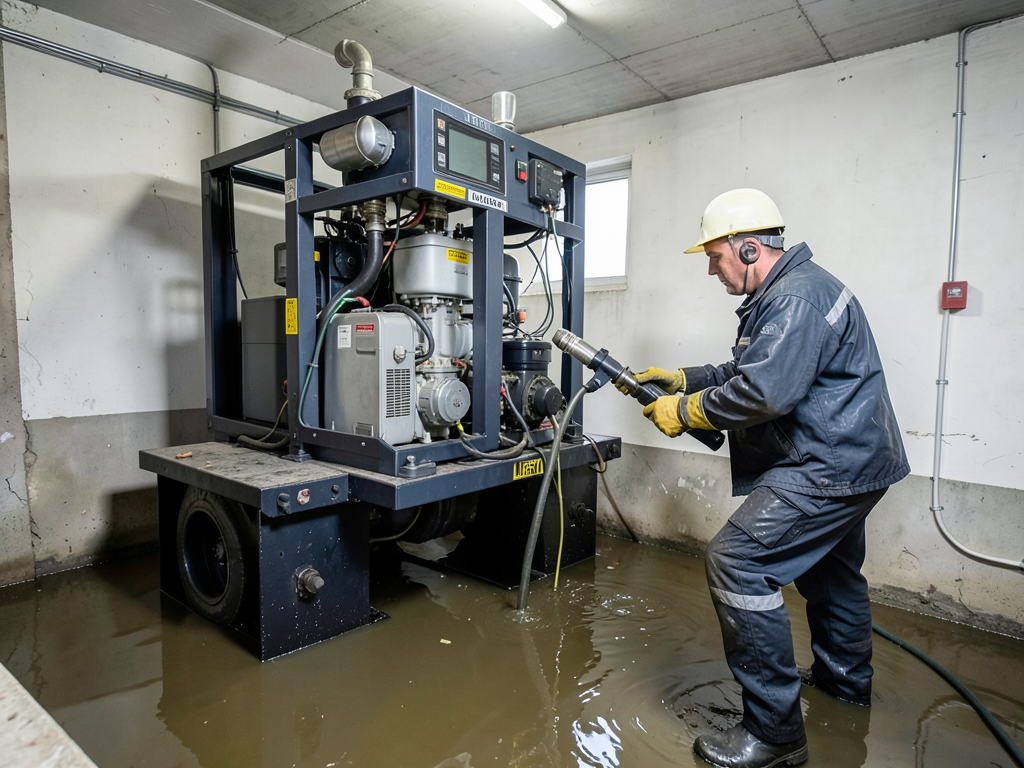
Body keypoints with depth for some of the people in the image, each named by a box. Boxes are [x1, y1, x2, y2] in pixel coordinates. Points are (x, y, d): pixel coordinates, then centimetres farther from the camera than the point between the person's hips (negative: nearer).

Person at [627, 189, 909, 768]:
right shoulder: (783, 293, 14)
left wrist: (685, 411, -17)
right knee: (827, 565, 27)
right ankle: (846, 677, 50)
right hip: (847, 460, 12)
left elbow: (763, 392, -30)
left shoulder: (797, 298, -22)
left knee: (737, 562, -17)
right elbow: (748, 371, 18)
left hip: (832, 467, -12)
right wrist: (681, 378, 10)